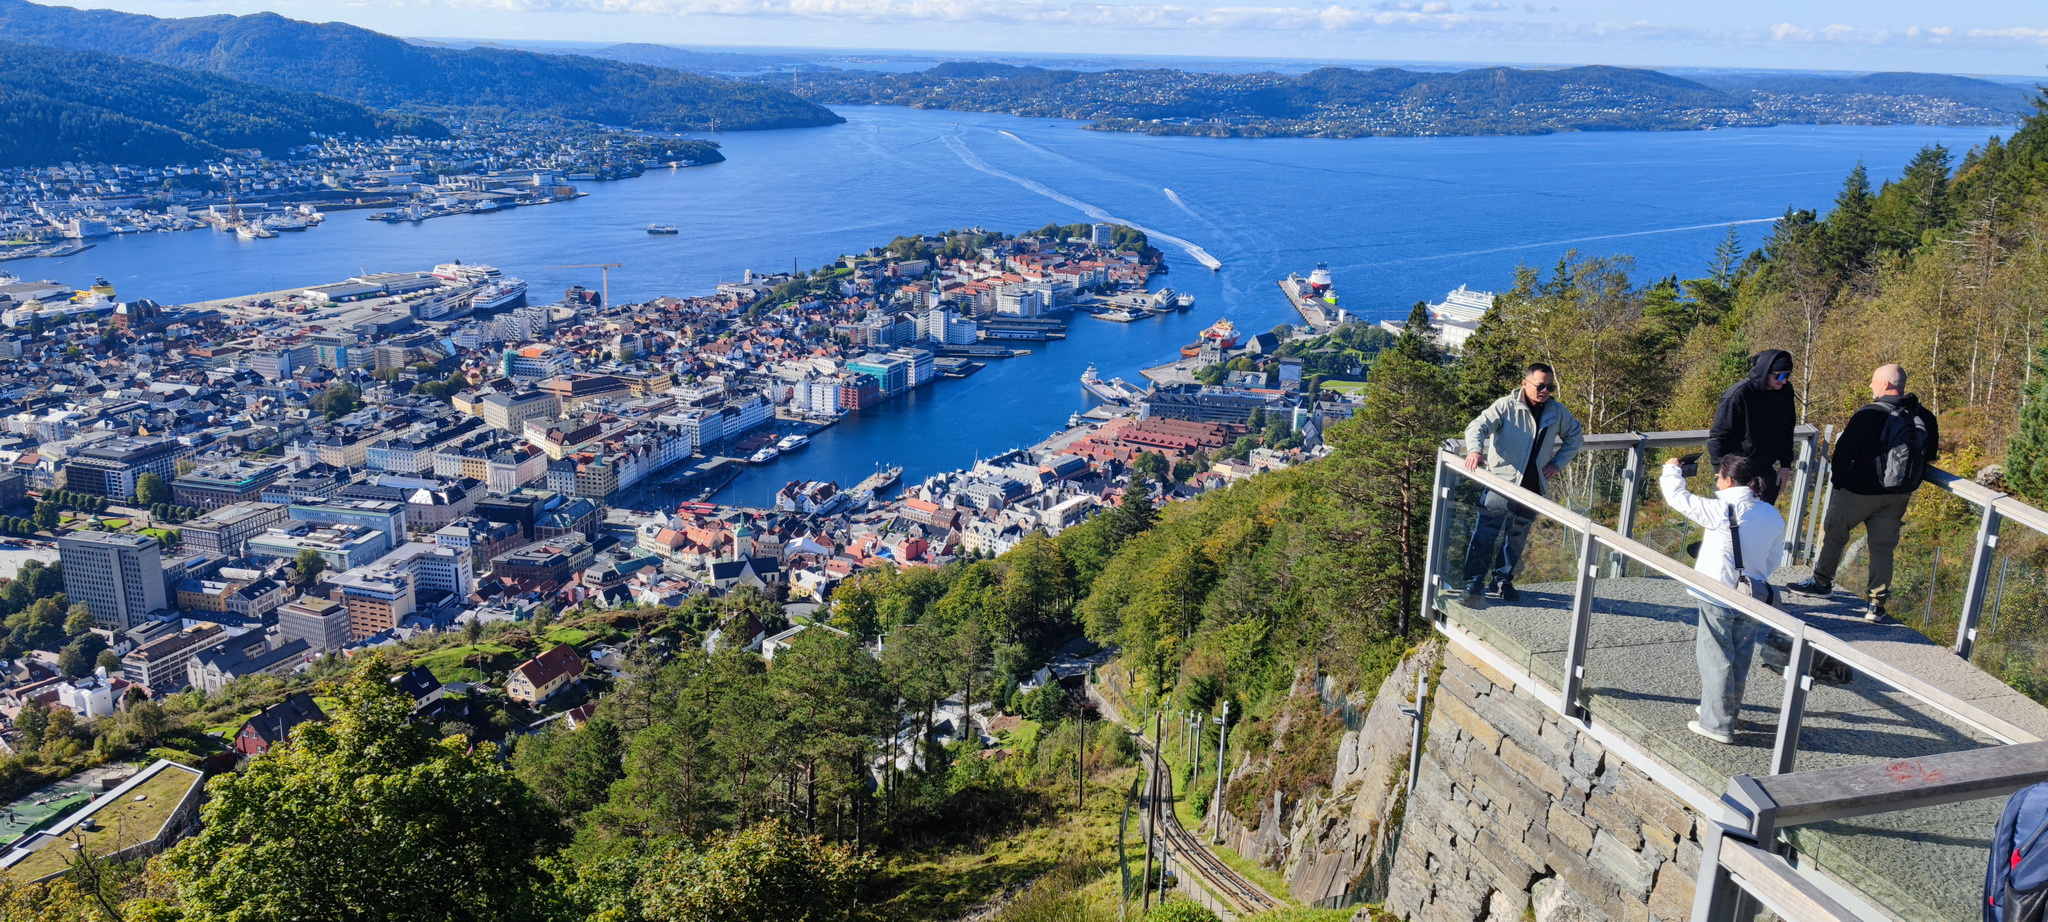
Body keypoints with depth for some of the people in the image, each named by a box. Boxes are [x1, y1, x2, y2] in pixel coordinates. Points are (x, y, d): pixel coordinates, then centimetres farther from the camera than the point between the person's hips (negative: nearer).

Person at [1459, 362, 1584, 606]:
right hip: (1501, 482, -5)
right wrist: (1475, 450, -38)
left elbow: (1575, 437, 24)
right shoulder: (1506, 406, -7)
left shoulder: (1557, 411, 8)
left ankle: (1502, 580, 25)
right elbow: (1479, 426, -16)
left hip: (1532, 486, 5)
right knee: (1486, 534, -10)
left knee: (1517, 537, 11)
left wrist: (1557, 463, 11)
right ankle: (1474, 584, -4)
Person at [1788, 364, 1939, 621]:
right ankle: (1876, 603, 9)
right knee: (1883, 547, 10)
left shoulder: (1869, 415, -18)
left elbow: (1843, 451, -15)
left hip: (1862, 491, -5)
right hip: (1900, 494, 5)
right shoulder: (1925, 418, 0)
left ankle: (1821, 581, 27)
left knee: (1833, 532, 15)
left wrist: (1838, 482, -1)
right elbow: (1930, 453, 13)